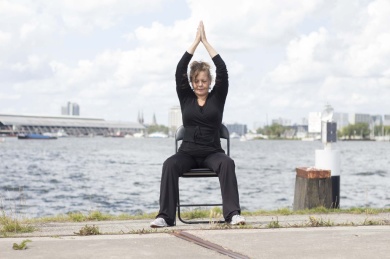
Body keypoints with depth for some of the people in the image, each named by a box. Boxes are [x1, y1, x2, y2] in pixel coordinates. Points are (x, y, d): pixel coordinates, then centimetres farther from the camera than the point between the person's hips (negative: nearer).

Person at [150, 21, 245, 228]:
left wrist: (206, 42, -1)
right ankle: (165, 216, -36)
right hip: (188, 152, 1)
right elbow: (179, 71, -2)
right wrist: (196, 41, -1)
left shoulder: (217, 97, 7)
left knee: (227, 163, -35)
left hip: (212, 152, 0)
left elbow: (223, 70, -4)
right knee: (170, 164, -32)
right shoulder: (186, 98, 10)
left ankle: (233, 213, -40)